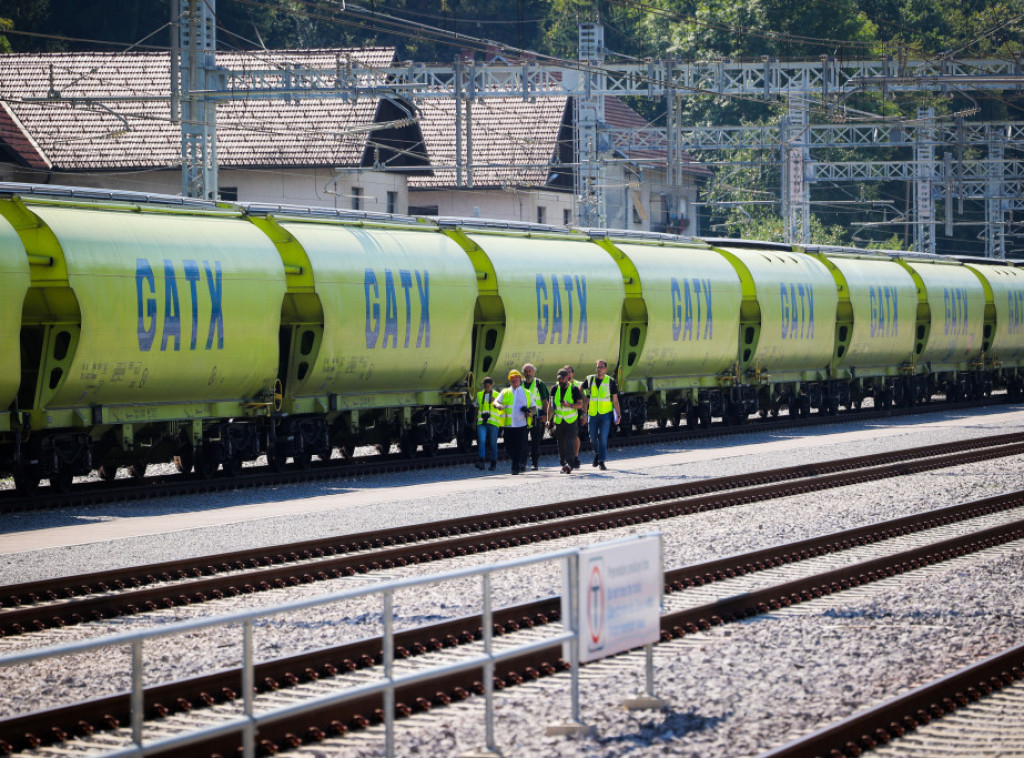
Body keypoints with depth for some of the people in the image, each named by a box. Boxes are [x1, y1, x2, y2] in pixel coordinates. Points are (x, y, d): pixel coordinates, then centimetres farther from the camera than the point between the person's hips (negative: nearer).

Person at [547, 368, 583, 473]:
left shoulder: (574, 389, -3)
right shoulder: (555, 389, 5)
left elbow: (580, 404, -4)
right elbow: (551, 406, 4)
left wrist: (570, 405, -23)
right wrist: (549, 420, -5)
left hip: (571, 421, -3)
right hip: (558, 420, 3)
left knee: (570, 441, -16)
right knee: (561, 444, 7)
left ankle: (569, 463, -23)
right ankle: (564, 464, 19)